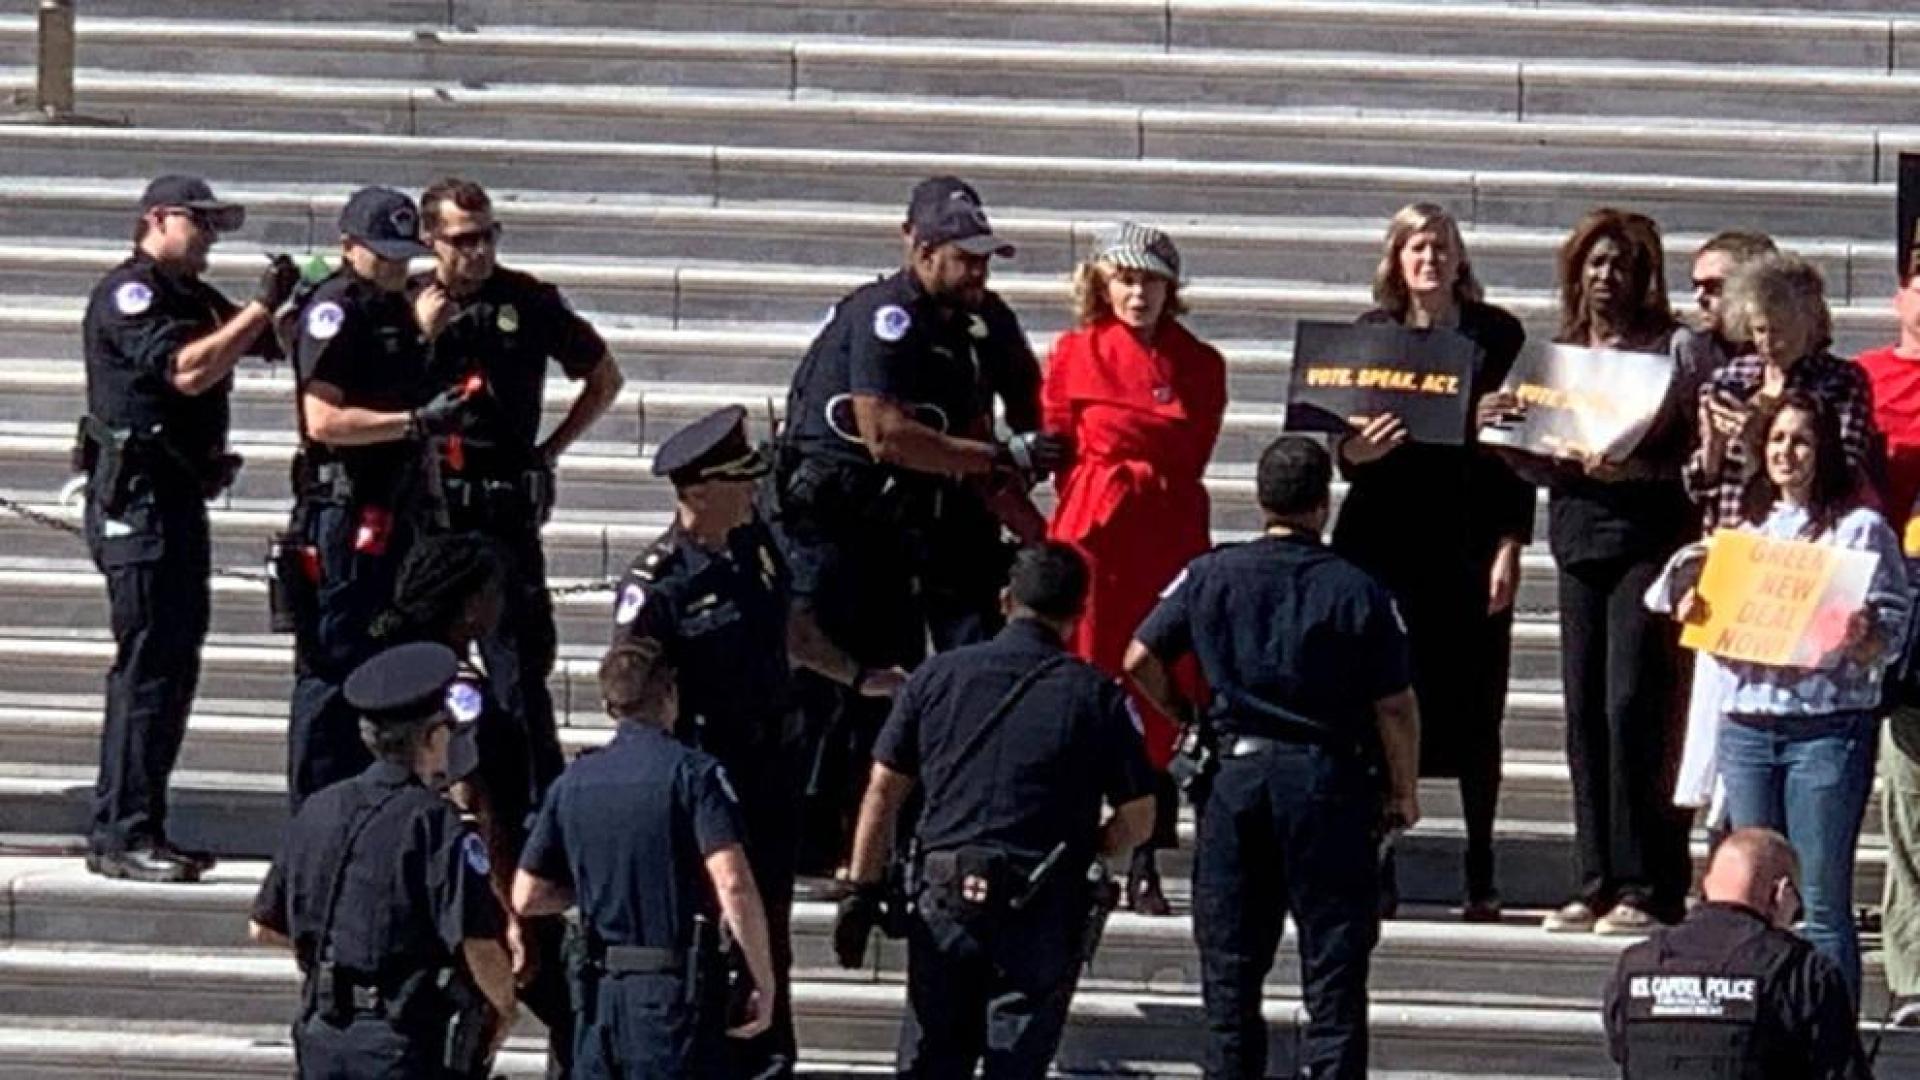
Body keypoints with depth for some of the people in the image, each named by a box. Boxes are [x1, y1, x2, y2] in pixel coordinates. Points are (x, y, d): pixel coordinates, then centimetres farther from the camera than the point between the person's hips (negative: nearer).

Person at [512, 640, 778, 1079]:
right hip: (676, 990, -5)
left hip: (602, 989, 5)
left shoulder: (573, 783, 7)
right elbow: (733, 885, -20)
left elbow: (526, 898, 10)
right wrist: (765, 982, -12)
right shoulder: (693, 773, -9)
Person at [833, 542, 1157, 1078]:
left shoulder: (937, 676, 6)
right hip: (1042, 913, -2)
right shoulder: (1094, 694, -1)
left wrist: (862, 893, 10)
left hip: (943, 899, 2)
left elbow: (882, 794, 5)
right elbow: (1137, 819, 1)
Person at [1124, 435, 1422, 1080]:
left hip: (1234, 778, 2)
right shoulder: (1356, 590, -6)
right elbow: (1395, 706, -6)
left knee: (1229, 959, 10)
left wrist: (1186, 716, 18)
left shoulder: (1210, 575, 1)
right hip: (1327, 781, -2)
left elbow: (1140, 660, 2)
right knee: (1334, 958, 3)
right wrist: (1405, 792, 5)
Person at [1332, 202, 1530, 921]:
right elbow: (1344, 443, 7)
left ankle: (1481, 878, 6)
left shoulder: (1496, 335, 4)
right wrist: (1354, 451, -17)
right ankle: (1377, 869, 1)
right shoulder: (1372, 332, 8)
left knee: (1473, 708, 0)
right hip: (1385, 535, 1)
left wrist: (1510, 546, -3)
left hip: (1470, 538, -1)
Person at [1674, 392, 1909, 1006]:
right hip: (1746, 721, 5)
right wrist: (1695, 618, 1)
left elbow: (1888, 639, -4)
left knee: (1822, 898, -6)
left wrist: (1860, 639, -25)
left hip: (1827, 728, -5)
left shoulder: (1860, 529, -1)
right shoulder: (1749, 528, 16)